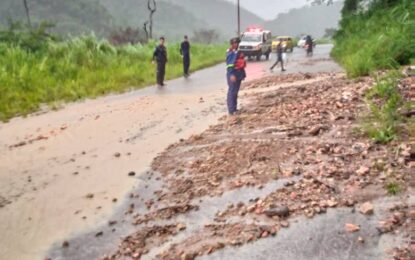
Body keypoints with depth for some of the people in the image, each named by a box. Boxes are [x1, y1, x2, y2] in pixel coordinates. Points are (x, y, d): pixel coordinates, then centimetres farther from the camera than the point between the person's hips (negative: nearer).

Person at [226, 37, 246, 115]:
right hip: (232, 74, -9)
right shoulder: (230, 53, -12)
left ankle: (234, 108, 22)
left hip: (238, 73, 9)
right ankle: (231, 110, -5)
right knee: (232, 91, -7)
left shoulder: (238, 52, 15)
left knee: (236, 92, 13)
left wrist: (243, 74, 18)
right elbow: (229, 65, -19)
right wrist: (231, 75, -25)